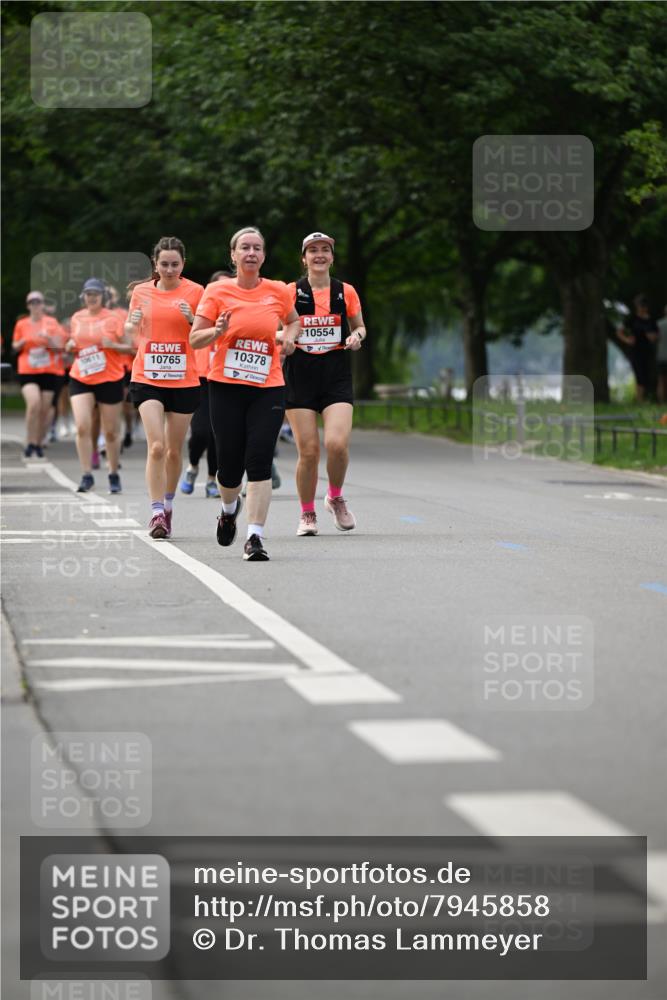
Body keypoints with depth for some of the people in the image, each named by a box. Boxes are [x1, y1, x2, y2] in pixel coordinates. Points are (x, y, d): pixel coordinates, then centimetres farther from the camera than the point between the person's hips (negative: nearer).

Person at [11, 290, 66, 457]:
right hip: (27, 371, -1)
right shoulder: (21, 324, 7)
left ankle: (38, 444, 17)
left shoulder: (52, 323, 3)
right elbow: (15, 347, 16)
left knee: (45, 409, 1)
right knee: (33, 403, -22)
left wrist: (48, 339, -17)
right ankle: (30, 443, -12)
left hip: (49, 371, 1)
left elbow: (59, 347, 2)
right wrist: (22, 343, -6)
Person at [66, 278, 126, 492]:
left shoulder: (113, 318, -3)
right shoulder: (77, 318, 8)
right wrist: (70, 346, 0)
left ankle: (114, 475, 21)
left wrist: (113, 345, -20)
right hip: (81, 379, 3)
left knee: (111, 431, 5)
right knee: (82, 427, -12)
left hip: (110, 380, -3)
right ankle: (86, 475, -7)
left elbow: (129, 347, -1)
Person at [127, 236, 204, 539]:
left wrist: (192, 319, -18)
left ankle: (167, 505, 30)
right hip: (147, 378, 0)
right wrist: (133, 323, -7)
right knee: (156, 447, -15)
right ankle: (157, 514, -13)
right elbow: (132, 335, 16)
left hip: (184, 380, 0)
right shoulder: (141, 291, 4)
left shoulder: (195, 292, -1)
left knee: (174, 450, 9)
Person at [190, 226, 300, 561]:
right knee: (230, 465, 2)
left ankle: (255, 537, -11)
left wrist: (289, 336, 3)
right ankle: (229, 508, 36)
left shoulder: (278, 291, 4)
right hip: (226, 386, 0)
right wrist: (218, 331, -20)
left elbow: (293, 321, 24)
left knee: (259, 461, -12)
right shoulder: (217, 291, 0)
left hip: (268, 387, 0)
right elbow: (194, 339, 0)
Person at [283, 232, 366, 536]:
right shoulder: (290, 292, 2)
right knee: (308, 451, -4)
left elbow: (359, 326, 20)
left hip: (337, 376, 1)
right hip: (300, 376, -1)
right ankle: (307, 514, 16)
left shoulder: (346, 292, 7)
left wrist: (357, 336, -2)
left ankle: (335, 498, 11)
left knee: (337, 443, -17)